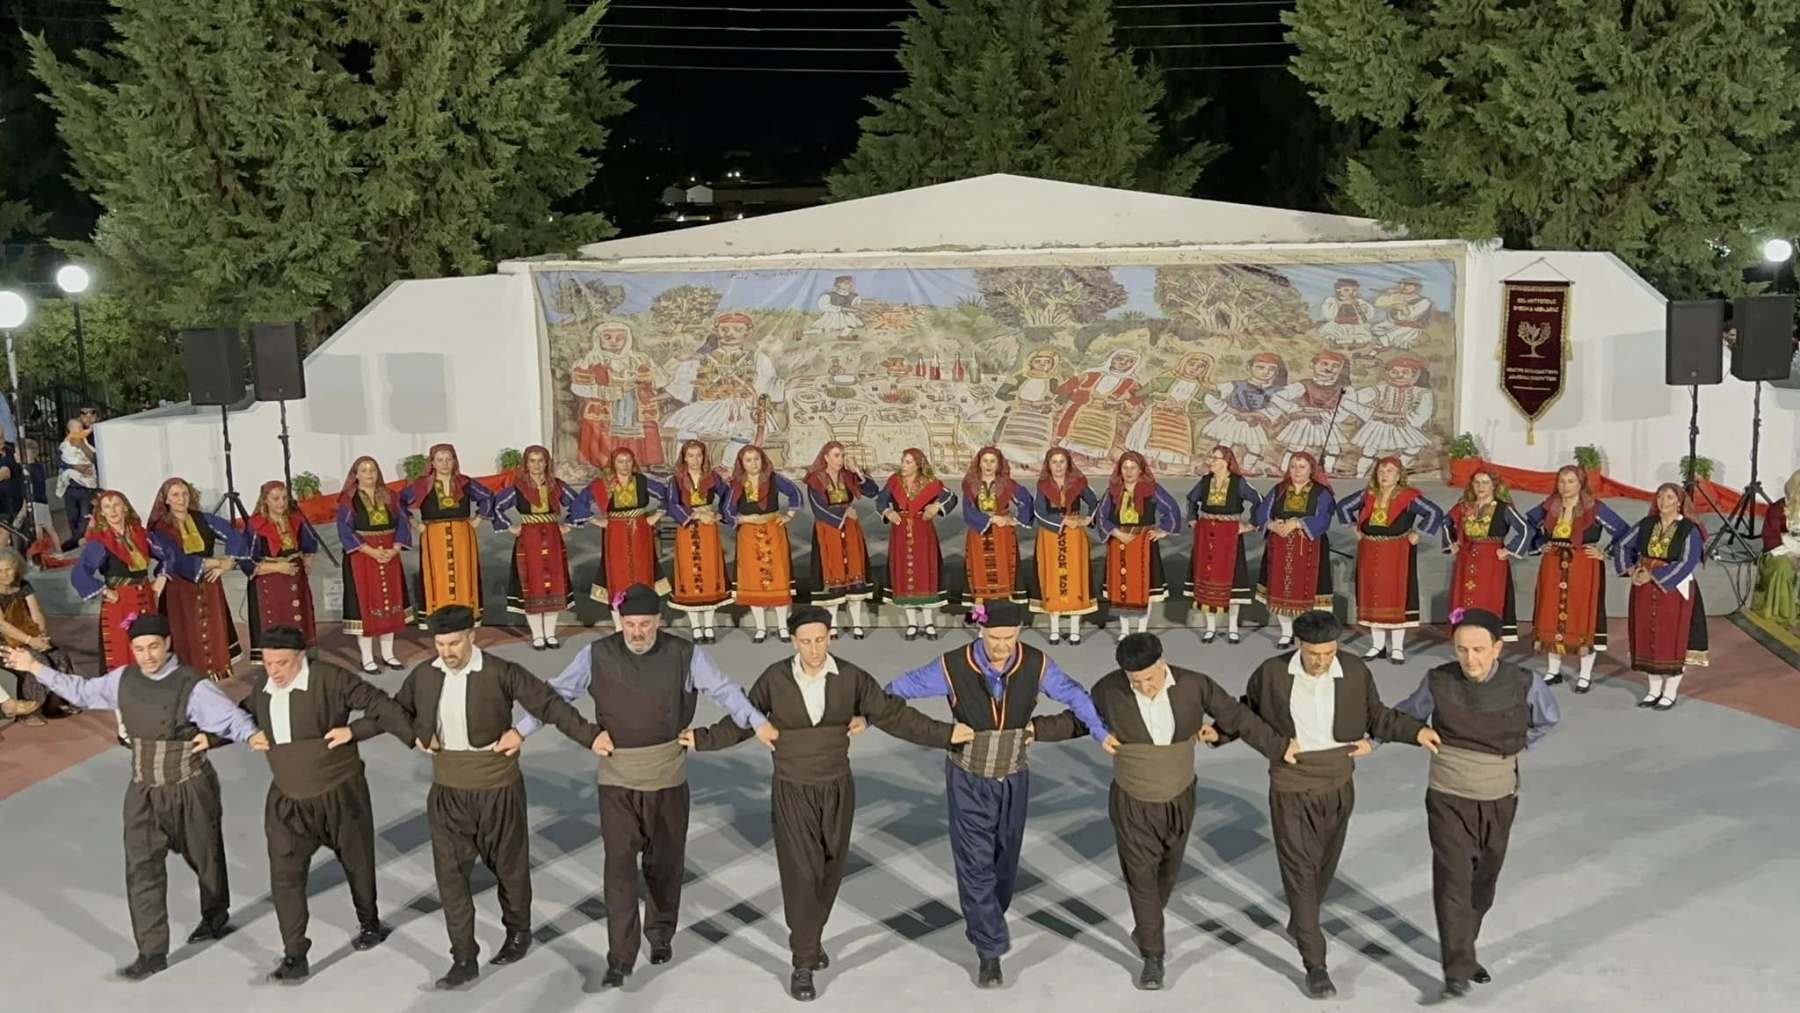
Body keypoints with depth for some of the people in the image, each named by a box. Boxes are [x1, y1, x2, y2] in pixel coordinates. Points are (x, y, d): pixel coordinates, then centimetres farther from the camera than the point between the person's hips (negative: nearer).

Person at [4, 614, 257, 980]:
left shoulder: (192, 686, -21)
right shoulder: (123, 679, -1)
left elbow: (230, 717, -31)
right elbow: (82, 692, 15)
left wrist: (255, 736, -52)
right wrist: (36, 668, 15)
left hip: (189, 790, -4)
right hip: (143, 791, 4)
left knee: (204, 857, 16)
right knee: (142, 867, -2)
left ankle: (215, 918, 43)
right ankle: (152, 951, 6)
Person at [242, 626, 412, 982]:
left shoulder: (331, 679, -20)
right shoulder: (261, 687, -2)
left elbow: (381, 706, -20)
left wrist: (353, 730, -30)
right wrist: (249, 735, 1)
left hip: (339, 792, -4)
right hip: (288, 799, 4)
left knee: (357, 863, 16)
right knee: (284, 875, -5)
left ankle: (370, 924, 42)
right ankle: (295, 956, 4)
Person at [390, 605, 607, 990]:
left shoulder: (500, 674, -17)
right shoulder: (424, 675, -3)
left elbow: (549, 704, -19)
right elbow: (396, 709, 14)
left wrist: (590, 737, -27)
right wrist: (415, 736, -5)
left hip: (497, 789, -3)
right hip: (448, 792, 3)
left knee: (508, 865, 14)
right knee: (451, 873, 0)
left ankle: (518, 932, 38)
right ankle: (464, 960, 10)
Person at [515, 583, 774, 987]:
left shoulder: (684, 655, -8)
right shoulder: (597, 655, -5)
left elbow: (723, 689, -10)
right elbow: (556, 693, 2)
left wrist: (758, 722, -21)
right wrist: (521, 730, -3)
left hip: (667, 779, 1)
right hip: (616, 780, 0)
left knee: (664, 862, 15)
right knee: (619, 865, -4)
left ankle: (661, 934, 37)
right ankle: (620, 957, 2)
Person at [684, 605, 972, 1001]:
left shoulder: (851, 678, -11)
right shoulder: (774, 678, -13)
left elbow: (894, 716, -9)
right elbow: (741, 722, -2)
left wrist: (945, 733, -15)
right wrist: (702, 739, -14)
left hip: (837, 790, 2)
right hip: (792, 793, -2)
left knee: (829, 872, 14)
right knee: (801, 874, -6)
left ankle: (810, 938, 38)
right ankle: (803, 964, 6)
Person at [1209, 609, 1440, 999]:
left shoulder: (1355, 672, -13)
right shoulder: (1272, 673, -16)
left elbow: (1376, 716, 1)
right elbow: (1247, 711, 2)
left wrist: (1417, 732, -12)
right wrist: (1219, 732, -12)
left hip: (1338, 788, 3)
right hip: (1291, 791, -3)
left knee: (1323, 867, 20)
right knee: (1300, 872, -2)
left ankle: (1299, 923, 48)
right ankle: (1315, 965, 6)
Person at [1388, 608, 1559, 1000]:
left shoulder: (1523, 685, -14)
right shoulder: (1439, 681, -15)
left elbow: (1549, 718, 8)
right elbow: (1406, 715, 2)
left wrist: (1513, 748, 6)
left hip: (1498, 801, 2)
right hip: (1448, 799, -2)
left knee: (1482, 882, 16)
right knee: (1452, 879, -9)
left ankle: (1465, 949, 37)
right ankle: (1457, 970, -5)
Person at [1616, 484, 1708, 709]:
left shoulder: (1689, 530, -9)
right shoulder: (1646, 524, 4)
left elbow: (1686, 564, -17)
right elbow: (1622, 545, 13)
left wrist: (1653, 576, -19)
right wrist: (1630, 569, -3)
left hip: (1674, 590, -5)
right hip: (1644, 589, 5)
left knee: (1672, 641, 1)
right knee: (1647, 638, 9)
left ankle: (1670, 694, 12)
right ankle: (1654, 690, 21)